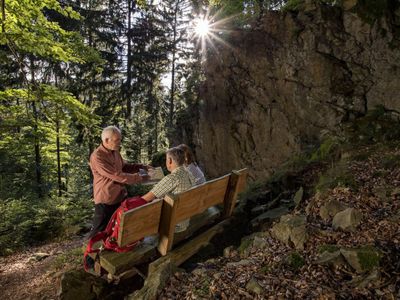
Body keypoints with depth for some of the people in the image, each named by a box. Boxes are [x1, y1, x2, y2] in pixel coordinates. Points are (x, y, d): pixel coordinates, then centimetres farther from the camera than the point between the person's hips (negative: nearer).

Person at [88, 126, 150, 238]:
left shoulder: (115, 152, 2)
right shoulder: (97, 156, -25)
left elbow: (124, 167, 16)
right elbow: (117, 175, -28)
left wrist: (141, 167, 1)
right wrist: (139, 178, -23)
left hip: (120, 196, 8)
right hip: (106, 200, -8)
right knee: (99, 231, 10)